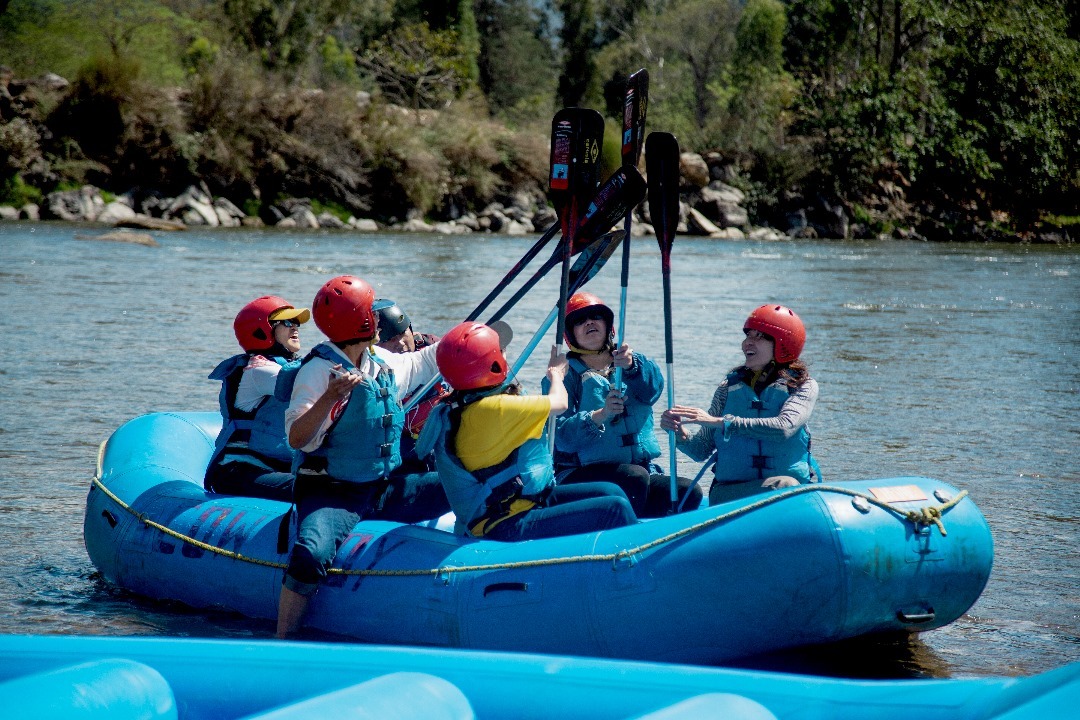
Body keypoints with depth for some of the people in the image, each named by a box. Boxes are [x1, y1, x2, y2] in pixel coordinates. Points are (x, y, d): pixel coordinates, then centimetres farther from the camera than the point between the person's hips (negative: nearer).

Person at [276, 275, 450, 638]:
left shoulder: (383, 364, 9)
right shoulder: (319, 370, -14)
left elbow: (428, 359, 31)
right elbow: (297, 439, -22)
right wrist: (330, 398, -36)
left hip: (384, 491, 7)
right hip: (331, 494, -7)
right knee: (312, 557, -35)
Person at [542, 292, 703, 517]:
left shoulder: (635, 364, 16)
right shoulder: (563, 376, 5)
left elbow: (653, 386, -10)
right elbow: (561, 437, -9)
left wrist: (631, 366, -31)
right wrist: (600, 415, -26)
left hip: (643, 470, 4)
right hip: (581, 476, -4)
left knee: (689, 491, -22)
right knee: (634, 477, -33)